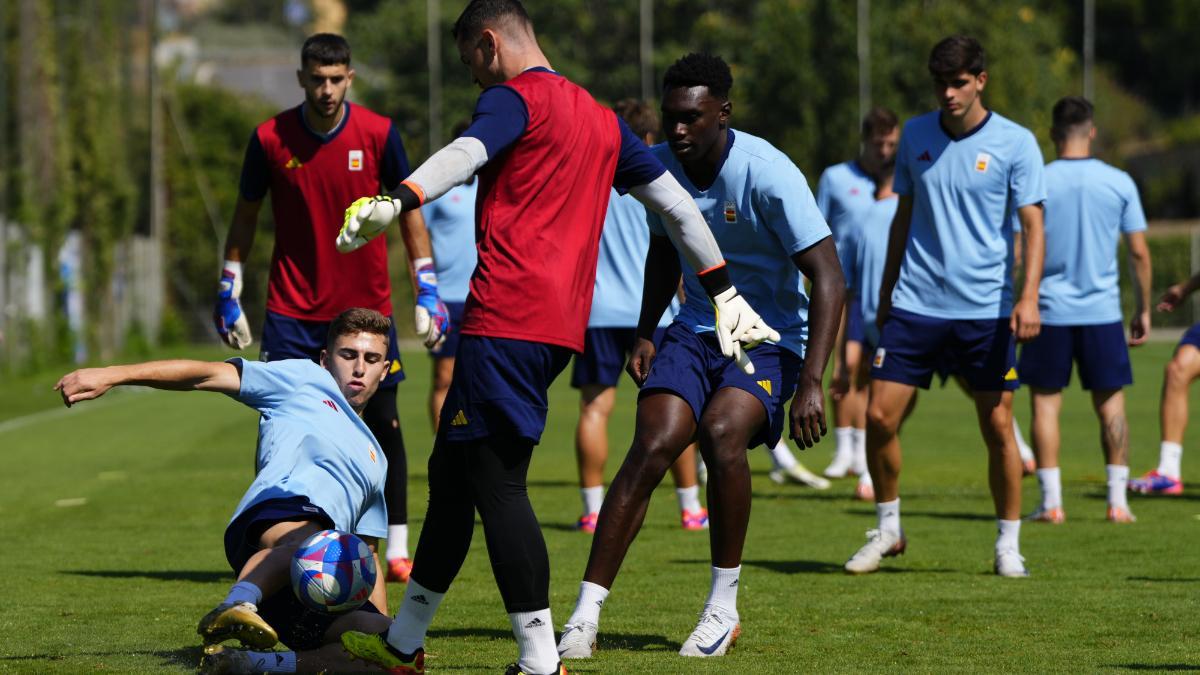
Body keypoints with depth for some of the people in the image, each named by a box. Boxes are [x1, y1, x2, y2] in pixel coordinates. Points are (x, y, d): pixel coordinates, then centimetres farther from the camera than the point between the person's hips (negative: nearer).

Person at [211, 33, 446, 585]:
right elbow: (246, 214, 7)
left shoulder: (378, 134, -7)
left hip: (367, 304, 0)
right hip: (292, 307, 0)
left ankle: (397, 547, 9)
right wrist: (228, 291, 6)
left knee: (383, 421, 1)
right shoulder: (269, 139, -6)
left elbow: (408, 209, 3)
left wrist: (427, 290, -1)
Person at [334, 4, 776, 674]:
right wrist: (726, 293, 34)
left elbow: (466, 154, -23)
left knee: (496, 483, -9)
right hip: (562, 325, 9)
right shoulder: (601, 118, 23)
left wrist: (396, 202, -40)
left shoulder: (513, 97, -1)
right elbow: (675, 199, 27)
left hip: (506, 317, -9)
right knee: (452, 470, 16)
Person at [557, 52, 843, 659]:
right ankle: (584, 618, -17)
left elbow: (828, 278, -23)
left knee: (721, 432, -31)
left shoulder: (768, 173, -21)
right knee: (650, 449, -18)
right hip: (696, 331, 4)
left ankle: (724, 607, -14)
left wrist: (811, 382, -31)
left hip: (769, 337, -4)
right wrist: (645, 332, 5)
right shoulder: (661, 166, -3)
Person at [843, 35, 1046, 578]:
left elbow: (1033, 225, -7)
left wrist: (1029, 296, -20)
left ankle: (1008, 545, 12)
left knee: (998, 427, -2)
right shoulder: (915, 136, 6)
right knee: (879, 416, -3)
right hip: (915, 304, 3)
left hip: (986, 310, -3)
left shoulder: (1015, 143, -4)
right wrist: (886, 292, 17)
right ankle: (887, 530, 15)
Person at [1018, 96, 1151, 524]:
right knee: (1111, 403, 10)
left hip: (1050, 312, -1)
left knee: (1045, 403, 6)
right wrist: (1143, 309, 13)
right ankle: (1117, 500, 6)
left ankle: (1051, 502, 1)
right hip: (1103, 312, 1)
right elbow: (1139, 252, 3)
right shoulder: (1119, 183, 0)